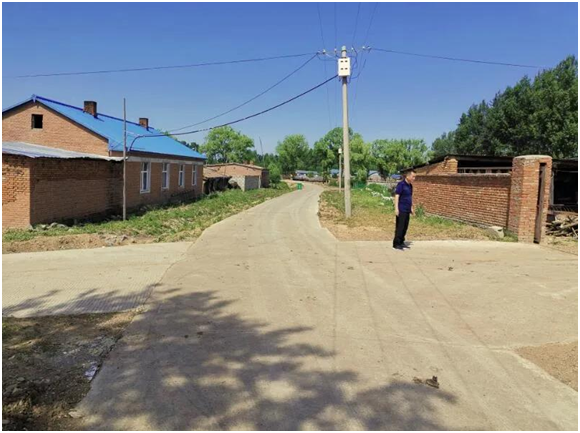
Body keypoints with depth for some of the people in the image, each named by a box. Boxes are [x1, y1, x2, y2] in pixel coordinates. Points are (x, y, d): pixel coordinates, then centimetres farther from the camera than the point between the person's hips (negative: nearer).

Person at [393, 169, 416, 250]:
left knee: (405, 227, 10)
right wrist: (396, 208, -20)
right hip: (401, 210, -8)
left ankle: (401, 242, 19)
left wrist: (412, 208, 23)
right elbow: (396, 196, -14)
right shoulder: (401, 184, -11)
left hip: (407, 210, 8)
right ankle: (396, 244, -2)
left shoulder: (410, 185, 14)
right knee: (400, 227, -7)